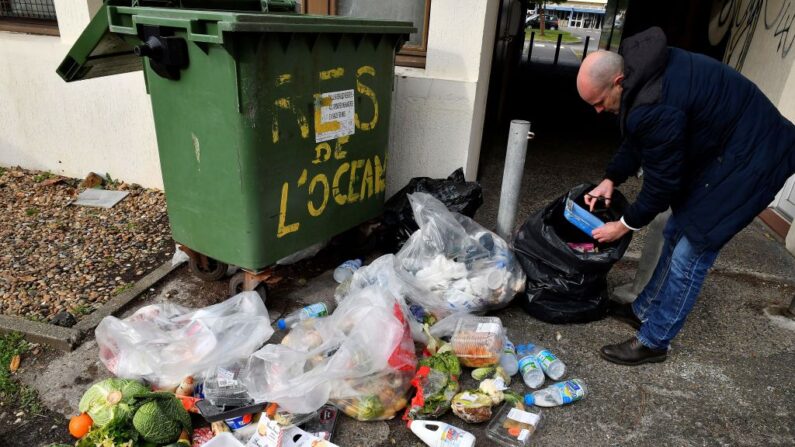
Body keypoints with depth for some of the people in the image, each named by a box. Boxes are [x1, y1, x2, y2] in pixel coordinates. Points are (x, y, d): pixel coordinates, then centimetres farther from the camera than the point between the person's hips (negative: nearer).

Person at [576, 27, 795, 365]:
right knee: (676, 234, 15)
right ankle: (644, 310, 31)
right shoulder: (640, 70, -4)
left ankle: (653, 342, 9)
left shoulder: (656, 108, -34)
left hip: (748, 160, -10)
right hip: (718, 148, 10)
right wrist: (610, 180, 2)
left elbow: (661, 183, -22)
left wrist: (625, 225, -8)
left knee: (691, 251, -6)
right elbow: (636, 140, 10)